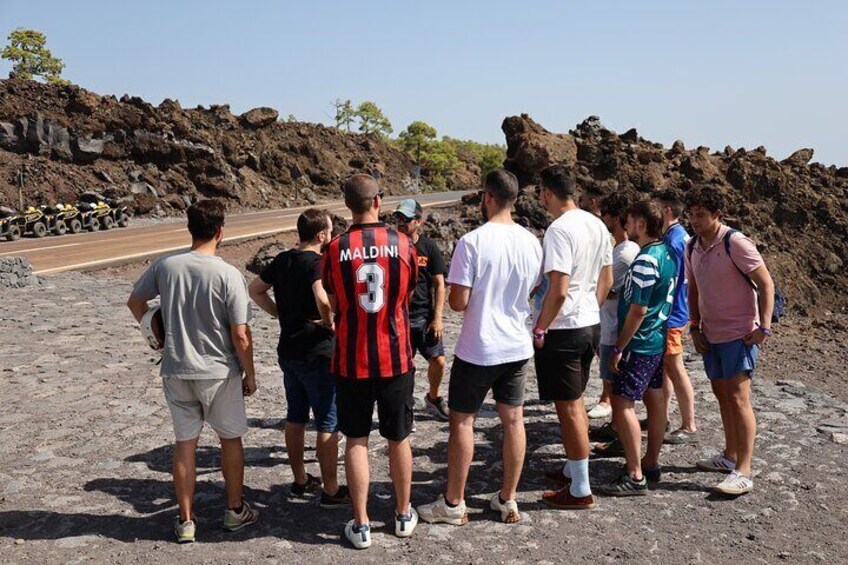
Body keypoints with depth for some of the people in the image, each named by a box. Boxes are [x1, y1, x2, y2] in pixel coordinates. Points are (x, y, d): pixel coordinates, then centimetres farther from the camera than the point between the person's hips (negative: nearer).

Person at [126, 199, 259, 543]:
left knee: (185, 443, 13)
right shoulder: (229, 275, -16)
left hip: (176, 370, 3)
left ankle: (185, 521, 21)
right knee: (231, 439, 16)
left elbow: (134, 302, 11)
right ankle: (235, 511, 28)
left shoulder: (165, 266, -4)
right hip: (219, 372, -3)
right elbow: (241, 336, -14)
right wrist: (250, 374, -1)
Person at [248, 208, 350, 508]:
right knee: (328, 424, 3)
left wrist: (280, 314, 11)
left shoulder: (282, 260, 6)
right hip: (317, 355, -8)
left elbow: (255, 289, 15)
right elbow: (322, 298, -36)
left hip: (288, 351, 8)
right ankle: (331, 490, 11)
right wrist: (331, 323, -18)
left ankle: (300, 480, 30)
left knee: (295, 418, 17)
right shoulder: (317, 262, -18)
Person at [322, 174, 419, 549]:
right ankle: (404, 515, 29)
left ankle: (361, 525, 14)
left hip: (351, 360, -1)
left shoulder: (336, 249, -8)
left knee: (356, 441, 10)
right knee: (399, 438, 15)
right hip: (396, 359, 1)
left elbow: (334, 305, 4)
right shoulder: (404, 245, -6)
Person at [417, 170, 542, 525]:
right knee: (513, 420, 12)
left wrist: (453, 298, 4)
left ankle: (454, 504, 17)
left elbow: (458, 302, -18)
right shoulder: (531, 242, 0)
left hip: (477, 350, -5)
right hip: (517, 347, 5)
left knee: (462, 420, 7)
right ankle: (508, 501, 23)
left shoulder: (472, 242, -17)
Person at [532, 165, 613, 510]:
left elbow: (558, 290, -25)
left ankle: (580, 490, 10)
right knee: (575, 402, 21)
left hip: (562, 330, -9)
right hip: (591, 325, 9)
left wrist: (539, 329, -15)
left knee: (569, 408, 1)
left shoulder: (559, 230, -19)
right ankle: (573, 470, 34)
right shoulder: (597, 225, 7)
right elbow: (606, 281, 13)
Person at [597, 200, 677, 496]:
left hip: (640, 343, -10)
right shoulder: (666, 253, 8)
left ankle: (635, 476, -5)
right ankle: (651, 463, 27)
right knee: (654, 399, 15)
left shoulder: (645, 260, -21)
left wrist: (619, 348, -17)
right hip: (658, 339, 10)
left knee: (622, 403, -8)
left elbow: (638, 310, -22)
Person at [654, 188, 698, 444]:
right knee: (665, 367, 17)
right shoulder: (681, 236, 12)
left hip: (670, 314, -10)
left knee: (674, 369, -3)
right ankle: (662, 416, 29)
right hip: (673, 311, 10)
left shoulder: (673, 240, -19)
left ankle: (689, 427, 5)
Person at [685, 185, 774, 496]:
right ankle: (730, 456, 31)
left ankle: (743, 472, -6)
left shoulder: (735, 243, -15)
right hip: (711, 335, 8)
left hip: (741, 334, -8)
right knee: (721, 394, 16)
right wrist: (695, 327, 8)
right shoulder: (692, 248, 6)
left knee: (738, 397, -10)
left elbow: (766, 284, -13)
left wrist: (764, 327, -18)